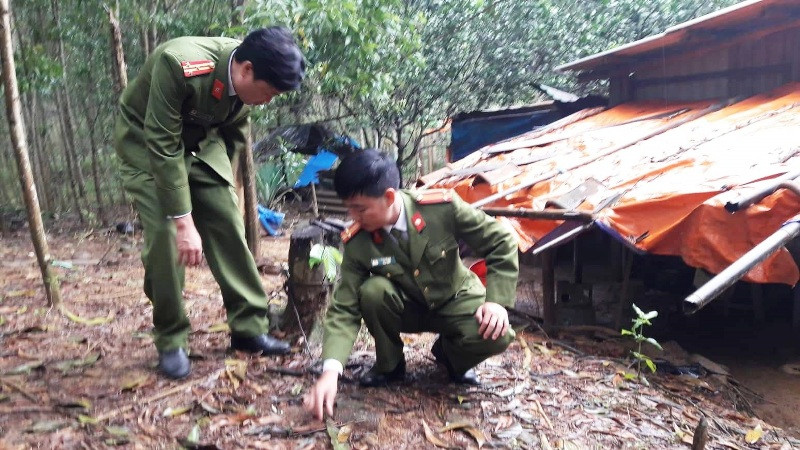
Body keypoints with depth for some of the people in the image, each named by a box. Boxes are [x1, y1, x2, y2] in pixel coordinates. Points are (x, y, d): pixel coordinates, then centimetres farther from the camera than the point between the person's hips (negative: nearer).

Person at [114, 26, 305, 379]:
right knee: (164, 237, -17)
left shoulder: (247, 77, -18)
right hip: (147, 143, -5)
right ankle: (170, 341, 0)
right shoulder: (178, 66, -37)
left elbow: (235, 134, 1)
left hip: (202, 143, 5)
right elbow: (163, 147, -33)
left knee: (228, 227, -5)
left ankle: (249, 328, 4)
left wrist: (221, 184, 9)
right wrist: (184, 222, -31)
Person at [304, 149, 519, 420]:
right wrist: (330, 370, -35)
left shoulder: (443, 207, -27)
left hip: (455, 302, -1)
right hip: (406, 308, 1)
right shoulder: (357, 243, -22)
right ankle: (389, 365, -2)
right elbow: (345, 308, -21)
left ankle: (448, 355, 5)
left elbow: (501, 243, -16)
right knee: (372, 291, -31)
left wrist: (497, 301, -26)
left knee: (496, 335, -31)